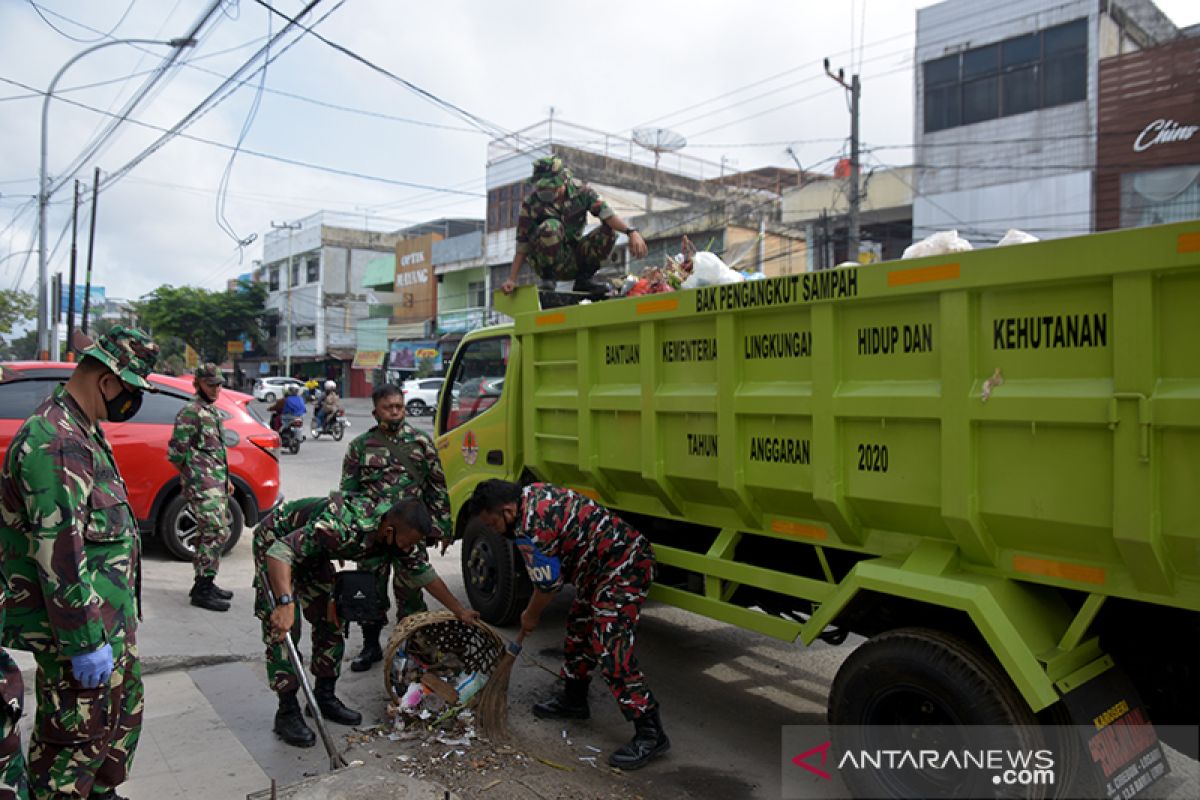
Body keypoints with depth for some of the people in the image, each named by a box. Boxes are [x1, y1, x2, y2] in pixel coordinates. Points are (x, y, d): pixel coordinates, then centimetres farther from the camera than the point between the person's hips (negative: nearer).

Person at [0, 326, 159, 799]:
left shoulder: (82, 431, 10)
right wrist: (86, 642, -24)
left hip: (111, 614, 10)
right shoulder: (54, 443, -24)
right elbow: (59, 554, -27)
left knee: (125, 709, 23)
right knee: (78, 737, 3)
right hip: (78, 624, -10)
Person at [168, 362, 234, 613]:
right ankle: (202, 590, -4)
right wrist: (193, 475, -4)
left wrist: (226, 479, 22)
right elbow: (176, 453, -14)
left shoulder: (212, 411, 17)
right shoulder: (190, 412, -12)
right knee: (217, 533, -11)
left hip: (216, 484, 9)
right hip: (202, 485, -9)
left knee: (209, 534, 14)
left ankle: (204, 584, 24)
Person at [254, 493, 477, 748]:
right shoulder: (341, 526, -42)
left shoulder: (398, 533, -18)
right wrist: (286, 602, -56)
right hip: (275, 542, -7)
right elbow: (280, 551, -45)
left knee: (331, 622, 5)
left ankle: (324, 697, 18)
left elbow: (423, 572, -3)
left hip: (312, 552, 7)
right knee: (283, 630, -13)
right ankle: (287, 712, -3)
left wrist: (460, 610, 0)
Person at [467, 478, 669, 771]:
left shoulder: (530, 529, -25)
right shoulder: (531, 493, 5)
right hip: (601, 565, 11)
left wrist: (530, 616, 6)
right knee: (579, 628, 21)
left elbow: (547, 585, -14)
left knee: (610, 648, -14)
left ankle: (650, 732, -9)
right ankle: (574, 700, 38)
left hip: (624, 568, -11)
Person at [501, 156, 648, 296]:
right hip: (549, 263, -3)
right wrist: (512, 279, -20)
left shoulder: (581, 190, -9)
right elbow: (522, 245, -13)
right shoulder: (531, 202, -15)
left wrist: (631, 231, -39)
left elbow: (607, 214, -21)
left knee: (610, 231, -17)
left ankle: (583, 280, -4)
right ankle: (547, 279, -13)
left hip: (575, 258, 3)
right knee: (550, 226, -32)